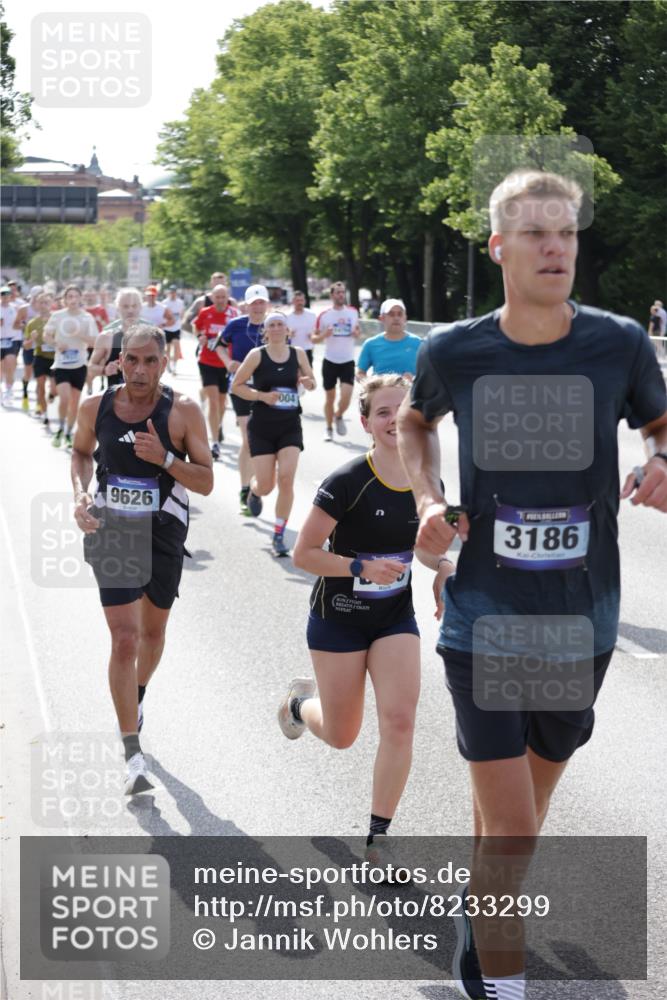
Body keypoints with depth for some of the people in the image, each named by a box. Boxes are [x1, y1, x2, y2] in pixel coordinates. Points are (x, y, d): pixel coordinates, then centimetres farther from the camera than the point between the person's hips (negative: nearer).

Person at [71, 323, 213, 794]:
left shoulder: (183, 411, -13)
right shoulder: (96, 407, -6)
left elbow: (206, 481, -10)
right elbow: (81, 452, 14)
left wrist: (163, 458, -26)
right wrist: (80, 494, -4)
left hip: (164, 531, 1)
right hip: (109, 529, 0)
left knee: (153, 631, 19)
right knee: (125, 637, -11)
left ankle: (137, 696, 52)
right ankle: (133, 755, -8)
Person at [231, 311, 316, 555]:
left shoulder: (298, 354, 2)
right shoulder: (257, 355, -6)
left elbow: (311, 382, 15)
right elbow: (236, 386, -3)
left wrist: (307, 382, -9)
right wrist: (262, 395, -16)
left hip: (290, 427, 2)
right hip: (262, 427, -2)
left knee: (286, 478, -13)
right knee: (266, 485, -2)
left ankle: (279, 535, 0)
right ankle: (254, 491, 39)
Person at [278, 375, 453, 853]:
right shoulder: (348, 482, -22)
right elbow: (304, 553, -17)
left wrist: (441, 564, -9)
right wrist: (363, 568, -29)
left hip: (396, 617, 4)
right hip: (338, 619, -4)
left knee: (399, 722, -11)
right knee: (342, 737, 9)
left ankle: (378, 837, 3)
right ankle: (301, 700, 46)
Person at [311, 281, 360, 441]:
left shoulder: (353, 312, 4)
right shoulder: (324, 315, -3)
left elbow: (358, 332, 16)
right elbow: (314, 338, 3)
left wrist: (357, 333, -8)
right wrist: (324, 335, -19)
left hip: (348, 361, 1)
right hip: (330, 361, -1)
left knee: (346, 395, -12)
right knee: (329, 397, 7)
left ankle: (339, 416, 18)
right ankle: (329, 429, 21)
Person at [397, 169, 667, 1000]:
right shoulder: (452, 352, -7)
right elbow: (413, 422, 14)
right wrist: (427, 498, -4)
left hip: (582, 620, 2)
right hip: (483, 618, -2)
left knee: (520, 802, 21)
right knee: (512, 828, -6)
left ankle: (480, 908, 50)